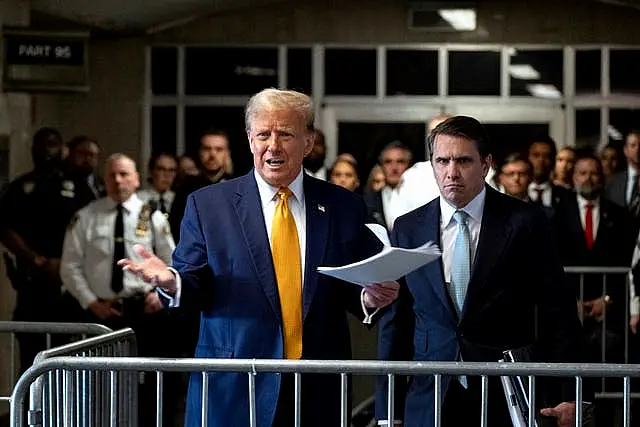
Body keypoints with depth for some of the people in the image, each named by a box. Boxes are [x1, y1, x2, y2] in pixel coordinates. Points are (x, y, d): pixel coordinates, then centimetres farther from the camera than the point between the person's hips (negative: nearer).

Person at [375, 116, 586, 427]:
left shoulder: (525, 223, -2)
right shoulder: (407, 229, 6)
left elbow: (558, 316, -1)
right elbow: (394, 324, 8)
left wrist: (567, 396, -7)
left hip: (507, 401, -2)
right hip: (428, 401, 2)